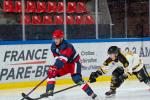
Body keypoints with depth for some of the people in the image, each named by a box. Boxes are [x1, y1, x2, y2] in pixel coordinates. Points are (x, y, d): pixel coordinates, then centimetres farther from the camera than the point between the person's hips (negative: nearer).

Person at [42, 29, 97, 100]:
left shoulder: (66, 46, -32)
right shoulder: (53, 46, -6)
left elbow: (62, 59, -43)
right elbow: (57, 57, 5)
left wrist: (55, 67, -55)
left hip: (74, 62, -8)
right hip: (65, 64, 8)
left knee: (76, 78, -26)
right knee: (51, 73, -10)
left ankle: (92, 94, -19)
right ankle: (49, 93, -9)